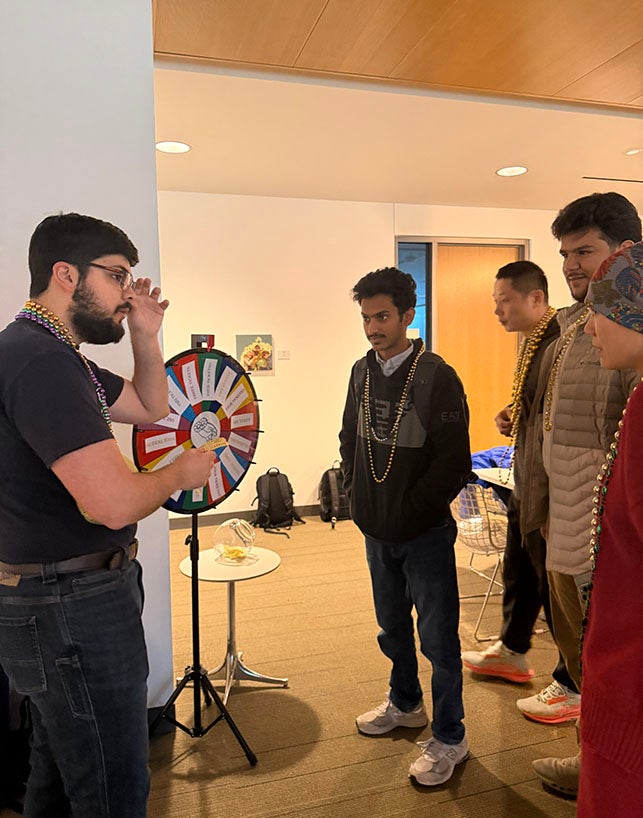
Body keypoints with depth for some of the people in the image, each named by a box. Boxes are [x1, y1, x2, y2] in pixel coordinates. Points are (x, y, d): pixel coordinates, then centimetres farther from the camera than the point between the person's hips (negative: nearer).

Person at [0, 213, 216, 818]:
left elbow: (150, 407, 19)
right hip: (72, 609, -10)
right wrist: (180, 473, -12)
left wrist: (146, 336, 5)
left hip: (59, 602, 10)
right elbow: (114, 502, -31)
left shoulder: (53, 355, 10)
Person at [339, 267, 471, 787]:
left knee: (438, 637, 7)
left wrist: (409, 512, -15)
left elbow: (453, 462, -17)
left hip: (425, 532, -6)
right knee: (393, 626, 23)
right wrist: (357, 496, 4)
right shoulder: (362, 372, 3)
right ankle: (405, 703, 46)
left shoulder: (437, 377, -16)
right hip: (377, 530, 6)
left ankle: (449, 738, 27)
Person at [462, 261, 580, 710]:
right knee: (518, 571, 23)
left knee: (554, 581, 6)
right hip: (526, 484, 10)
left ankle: (575, 685, 27)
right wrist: (512, 415, 3)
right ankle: (511, 652, 44)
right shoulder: (531, 341, 9)